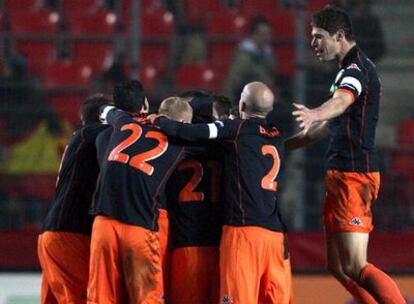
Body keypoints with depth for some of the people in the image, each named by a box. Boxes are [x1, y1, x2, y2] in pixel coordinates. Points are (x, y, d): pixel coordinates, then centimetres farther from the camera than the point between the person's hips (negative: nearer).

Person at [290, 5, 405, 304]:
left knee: (355, 267, -14)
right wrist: (285, 144, 42)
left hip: (354, 175, -10)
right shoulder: (353, 68, 19)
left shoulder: (357, 68, -14)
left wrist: (314, 115, -60)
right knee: (338, 266, 11)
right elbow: (335, 123, 34)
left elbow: (341, 101, -38)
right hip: (342, 175, 10)